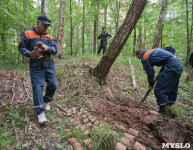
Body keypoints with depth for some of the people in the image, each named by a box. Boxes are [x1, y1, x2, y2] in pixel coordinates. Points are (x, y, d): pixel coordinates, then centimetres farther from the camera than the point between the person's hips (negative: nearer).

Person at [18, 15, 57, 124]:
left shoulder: (50, 37, 13)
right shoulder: (27, 34, 5)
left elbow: (55, 50, 4)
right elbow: (21, 47, 3)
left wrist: (48, 48, -17)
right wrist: (30, 54, -15)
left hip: (49, 64, 4)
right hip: (36, 65, -3)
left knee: (53, 85, 1)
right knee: (37, 86, -6)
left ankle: (46, 101, 30)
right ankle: (40, 112, 0)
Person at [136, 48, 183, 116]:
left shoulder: (144, 58, 0)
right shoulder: (153, 50, 24)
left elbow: (150, 72, 0)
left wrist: (151, 84, 14)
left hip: (171, 67, -10)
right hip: (179, 65, 10)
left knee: (159, 90, -4)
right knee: (172, 89, 18)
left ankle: (162, 112, 2)